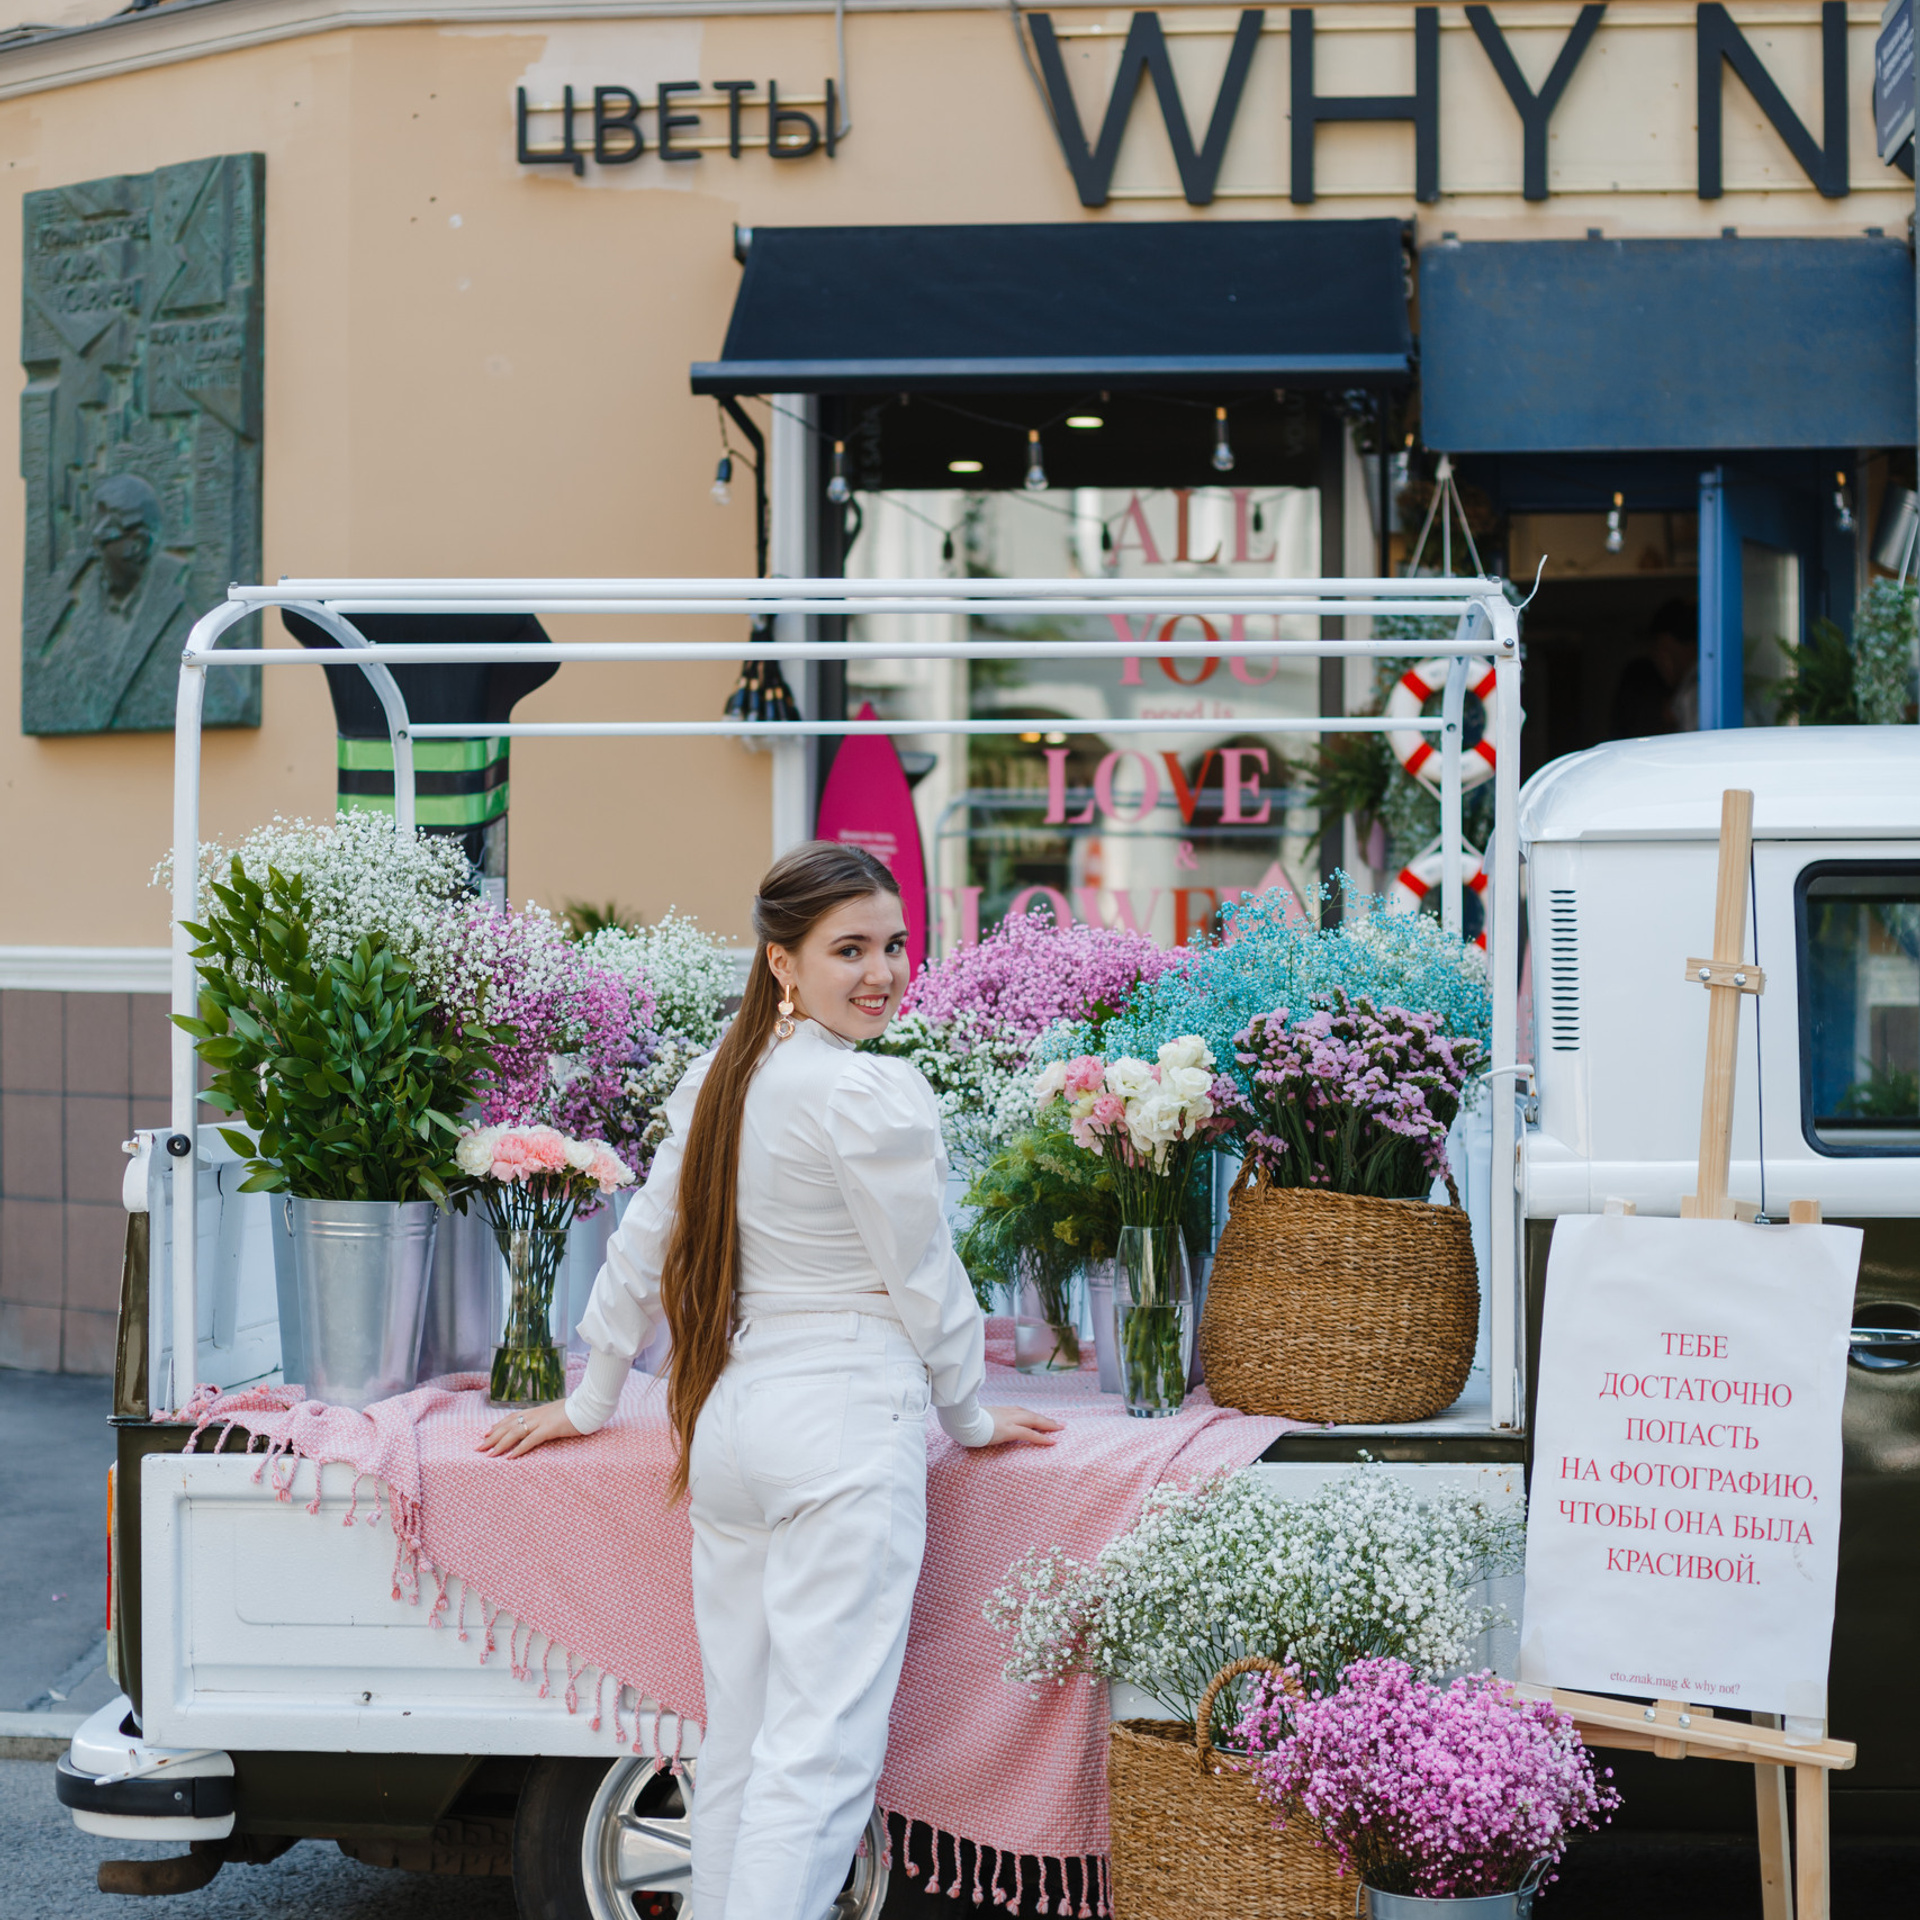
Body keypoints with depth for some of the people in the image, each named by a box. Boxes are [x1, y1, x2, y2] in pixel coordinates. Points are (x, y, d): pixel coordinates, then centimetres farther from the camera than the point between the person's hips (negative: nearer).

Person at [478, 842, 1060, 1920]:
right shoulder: (875, 1095, -12)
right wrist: (972, 1418, 11)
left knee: (739, 1740, 13)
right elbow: (925, 1284, -5)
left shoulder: (717, 1082, 11)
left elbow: (642, 1252, 18)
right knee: (822, 1746, -7)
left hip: (728, 1420, 8)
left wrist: (592, 1401, 30)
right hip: (847, 1428, -8)